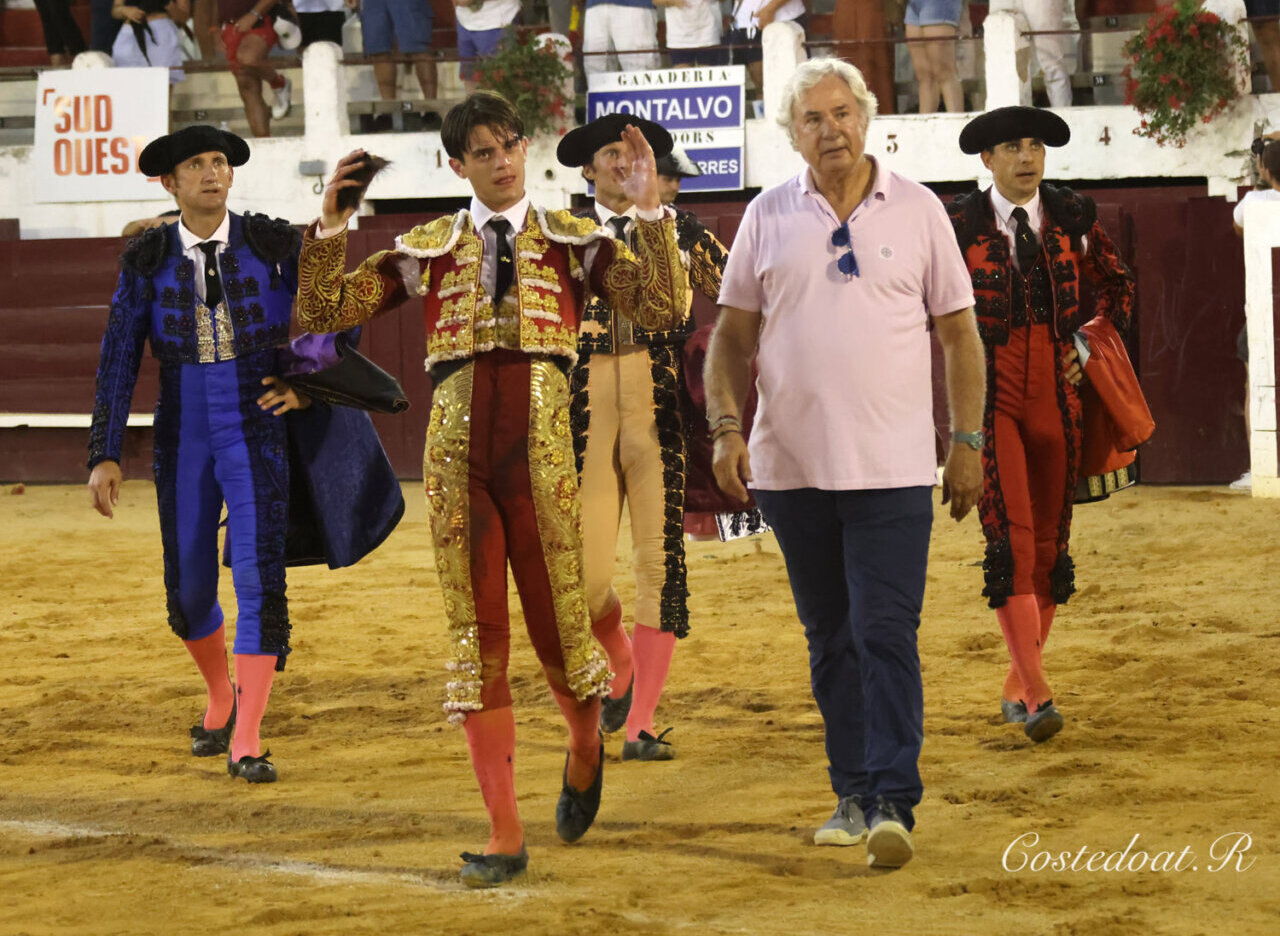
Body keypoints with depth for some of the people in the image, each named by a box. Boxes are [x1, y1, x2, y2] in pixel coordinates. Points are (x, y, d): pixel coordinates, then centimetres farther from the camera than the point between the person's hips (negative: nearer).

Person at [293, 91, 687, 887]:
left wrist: (651, 210, -14)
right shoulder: (429, 252, 10)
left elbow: (664, 308, -5)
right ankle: (505, 835, 4)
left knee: (559, 630, 3)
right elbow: (321, 313, 6)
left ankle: (586, 748, 38)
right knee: (478, 641, 0)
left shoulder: (573, 242, 7)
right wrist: (330, 226, -8)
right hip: (458, 457, 1)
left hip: (540, 459, -1)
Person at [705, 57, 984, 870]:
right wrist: (726, 427, -4)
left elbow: (959, 335, 6)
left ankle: (894, 805, -14)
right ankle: (854, 794, 18)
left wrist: (968, 443, 0)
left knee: (886, 636, -10)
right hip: (790, 466, 3)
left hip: (892, 467, -3)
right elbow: (733, 335, 9)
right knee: (831, 641, 10)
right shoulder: (767, 217, 7)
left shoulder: (918, 211, 3)